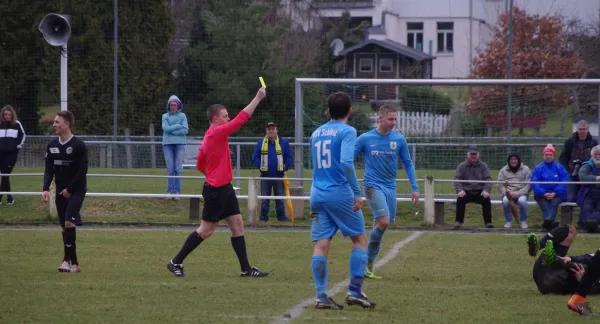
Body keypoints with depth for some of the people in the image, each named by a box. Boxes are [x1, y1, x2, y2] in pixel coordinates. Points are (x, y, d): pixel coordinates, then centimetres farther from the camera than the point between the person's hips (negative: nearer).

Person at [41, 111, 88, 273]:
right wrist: (46, 188, -8)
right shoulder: (52, 145, 6)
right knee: (64, 227, 4)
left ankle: (67, 259, -15)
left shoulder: (78, 145, -11)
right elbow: (49, 169, 6)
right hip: (61, 191, 6)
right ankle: (73, 263, 8)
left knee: (69, 222, -20)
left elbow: (82, 171, -12)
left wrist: (70, 189, -13)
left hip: (76, 190, -6)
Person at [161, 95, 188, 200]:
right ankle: (170, 191, 1)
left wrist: (172, 131, -8)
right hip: (167, 144, 1)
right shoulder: (165, 116, 8)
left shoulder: (182, 116, 6)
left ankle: (177, 191, -3)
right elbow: (166, 128, -7)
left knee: (178, 169, -5)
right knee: (170, 169, -3)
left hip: (179, 144, -1)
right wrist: (178, 126, -7)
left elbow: (185, 130, -4)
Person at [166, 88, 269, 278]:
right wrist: (258, 98, -18)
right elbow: (241, 119, -21)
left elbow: (200, 165, 19)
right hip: (216, 191, -10)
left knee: (237, 225, 7)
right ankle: (176, 262, 5)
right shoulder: (217, 133, -16)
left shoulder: (210, 136, 13)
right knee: (206, 230, -3)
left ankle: (246, 268, 9)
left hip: (224, 189, 10)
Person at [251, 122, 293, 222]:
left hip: (279, 176, -1)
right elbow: (255, 157, 5)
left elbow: (289, 157, 5)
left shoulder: (284, 142, 2)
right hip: (265, 176, 1)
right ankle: (263, 216, 8)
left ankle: (281, 216, 10)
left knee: (280, 198, 4)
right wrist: (260, 167, -8)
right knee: (264, 198, 4)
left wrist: (286, 168, -5)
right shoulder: (261, 143, 4)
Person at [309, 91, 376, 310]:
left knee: (321, 245, 2)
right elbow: (346, 163, -20)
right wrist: (357, 193, -17)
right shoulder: (347, 131, -7)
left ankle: (321, 296, -5)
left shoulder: (316, 133, 14)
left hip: (317, 194, 5)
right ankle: (355, 292, 3)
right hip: (340, 194, -5)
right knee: (360, 239, 9)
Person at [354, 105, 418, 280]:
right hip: (373, 185, -4)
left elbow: (407, 164, 13)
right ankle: (368, 262, -7)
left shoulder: (399, 139, 4)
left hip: (390, 187, 4)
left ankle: (368, 264, 14)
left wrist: (414, 188, 8)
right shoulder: (365, 139, -4)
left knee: (381, 225, 3)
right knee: (384, 221, -20)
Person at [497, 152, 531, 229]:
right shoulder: (503, 170, 11)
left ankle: (523, 221, -11)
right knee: (505, 201, -34)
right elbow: (500, 185, 5)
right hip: (508, 193, 1)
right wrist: (508, 193, -13)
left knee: (522, 200, -36)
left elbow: (528, 185, -1)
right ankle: (509, 221, -11)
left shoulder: (525, 169, 6)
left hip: (521, 193, -1)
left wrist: (519, 193, -16)